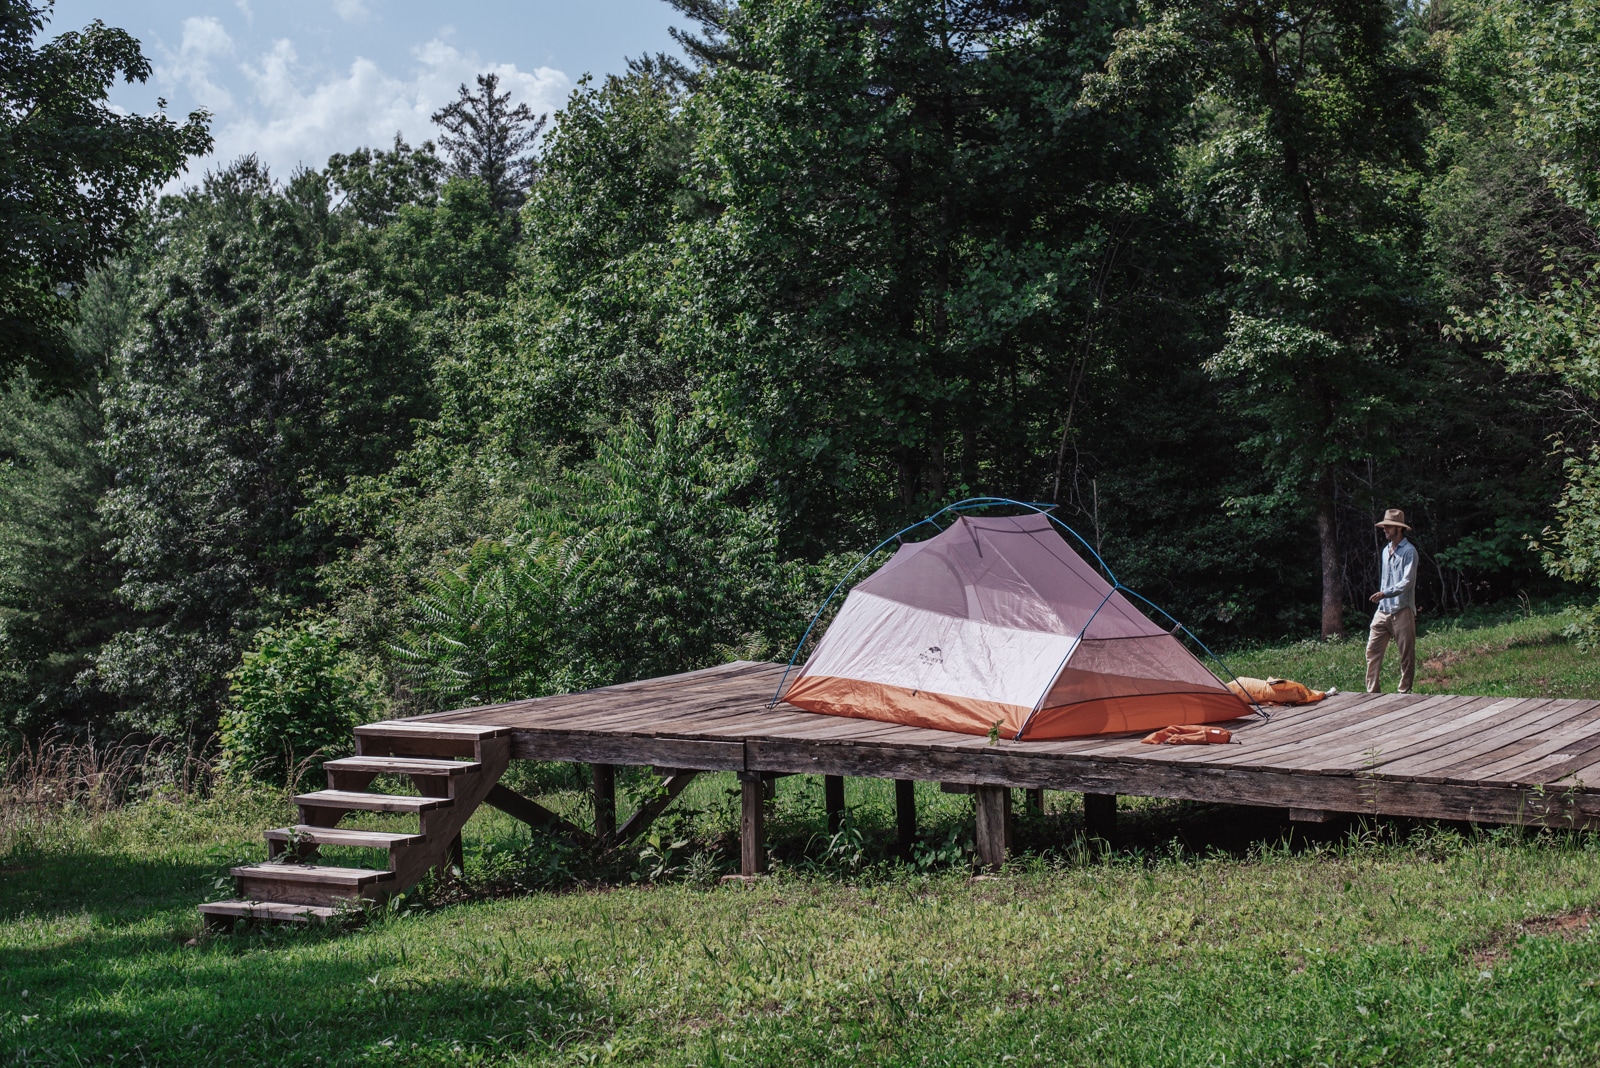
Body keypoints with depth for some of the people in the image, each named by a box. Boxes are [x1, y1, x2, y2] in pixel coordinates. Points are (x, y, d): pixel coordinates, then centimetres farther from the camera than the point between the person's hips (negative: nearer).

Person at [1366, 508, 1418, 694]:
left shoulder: (1408, 551, -8)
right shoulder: (1385, 551, 17)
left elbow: (1408, 581, -18)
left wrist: (1386, 593, -29)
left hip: (1402, 610, -7)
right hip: (1383, 610, 7)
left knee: (1407, 654, 1)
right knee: (1372, 650, 1)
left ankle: (1405, 691, 7)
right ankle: (1372, 691, 4)